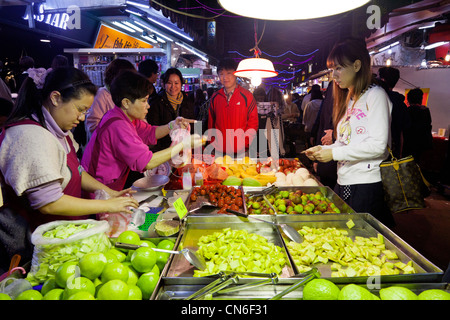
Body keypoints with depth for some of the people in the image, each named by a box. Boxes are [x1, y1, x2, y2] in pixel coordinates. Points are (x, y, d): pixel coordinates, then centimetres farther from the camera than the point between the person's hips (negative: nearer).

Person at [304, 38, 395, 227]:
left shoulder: (375, 95, -8)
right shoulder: (348, 100, 17)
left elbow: (378, 145, -17)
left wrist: (334, 153, -15)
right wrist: (323, 149, 3)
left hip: (367, 185, -8)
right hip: (343, 183, 8)